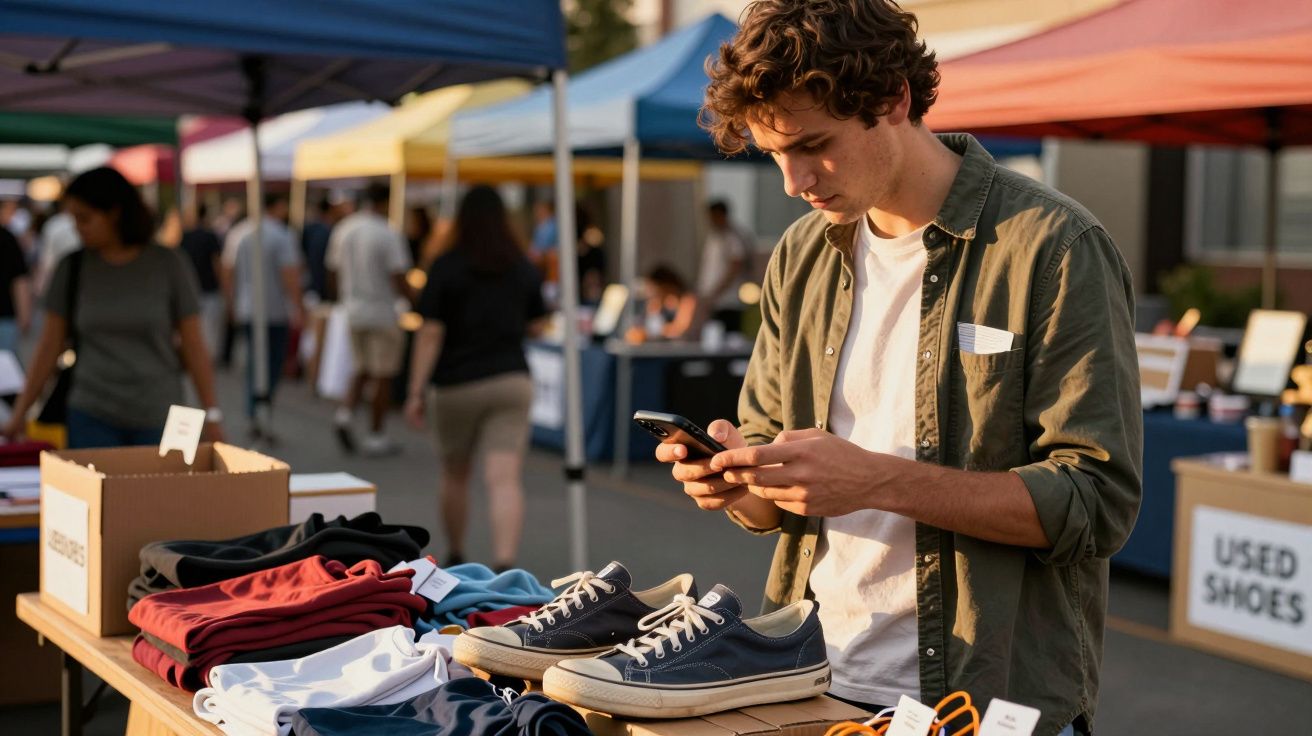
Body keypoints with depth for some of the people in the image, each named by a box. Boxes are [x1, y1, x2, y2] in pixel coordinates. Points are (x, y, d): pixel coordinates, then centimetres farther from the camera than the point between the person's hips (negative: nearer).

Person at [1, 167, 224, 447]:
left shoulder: (167, 264, -2)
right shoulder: (71, 268, 3)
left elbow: (192, 345, 0)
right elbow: (48, 349, 7)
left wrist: (212, 415, -2)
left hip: (158, 419, -1)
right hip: (92, 418, 1)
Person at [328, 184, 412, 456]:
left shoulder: (342, 230, 4)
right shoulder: (388, 235, -15)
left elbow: (333, 275, 10)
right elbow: (399, 281, -18)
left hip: (353, 311, 6)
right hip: (383, 311, -6)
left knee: (363, 369, 20)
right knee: (383, 376, 4)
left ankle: (346, 413, -2)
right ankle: (376, 437, 8)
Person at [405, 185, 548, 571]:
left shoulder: (445, 267, -6)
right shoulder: (524, 268, 4)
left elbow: (430, 333, -10)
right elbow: (535, 326, 12)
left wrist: (416, 391, -8)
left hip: (457, 385, -1)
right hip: (511, 380, 1)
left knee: (455, 474, 19)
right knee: (505, 480, -8)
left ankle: (455, 557, 33)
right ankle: (504, 563, -24)